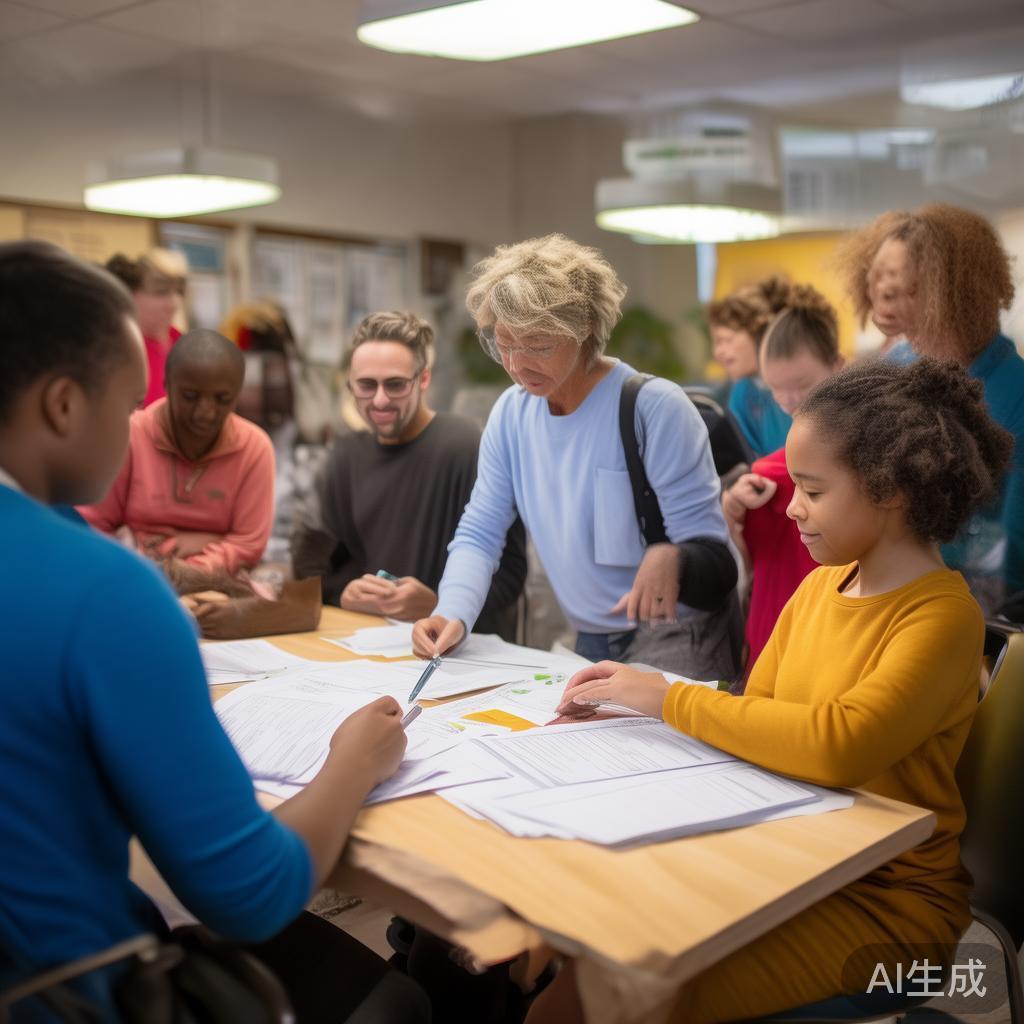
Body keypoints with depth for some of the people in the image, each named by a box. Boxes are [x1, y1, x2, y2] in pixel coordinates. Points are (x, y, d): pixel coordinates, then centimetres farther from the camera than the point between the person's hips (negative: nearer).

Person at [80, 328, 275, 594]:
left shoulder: (255, 447, -6)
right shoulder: (128, 436, -9)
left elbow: (248, 544, -6)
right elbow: (90, 525, -2)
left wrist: (185, 574, -21)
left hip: (216, 584, 2)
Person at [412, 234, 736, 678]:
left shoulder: (654, 408, -15)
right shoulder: (511, 412, 3)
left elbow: (715, 558, -15)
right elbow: (478, 534, 6)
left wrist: (671, 559, -39)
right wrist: (453, 613, -13)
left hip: (674, 649, -5)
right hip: (589, 646, 5)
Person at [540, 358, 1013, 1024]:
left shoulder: (942, 618, -16)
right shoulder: (821, 586, 6)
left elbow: (839, 745, -32)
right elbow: (754, 714, 9)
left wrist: (671, 699, -23)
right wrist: (632, 702, -7)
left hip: (885, 896, -6)